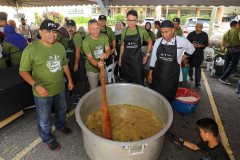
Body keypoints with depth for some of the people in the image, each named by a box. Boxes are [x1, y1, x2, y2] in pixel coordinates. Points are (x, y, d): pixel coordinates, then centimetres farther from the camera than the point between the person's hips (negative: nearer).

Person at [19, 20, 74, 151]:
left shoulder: (60, 47, 1)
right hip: (42, 91, -5)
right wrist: (36, 86, -24)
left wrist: (70, 80, 12)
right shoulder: (31, 49, -17)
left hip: (60, 88, 5)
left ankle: (60, 126, 55)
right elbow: (23, 71, -14)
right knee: (44, 118, 13)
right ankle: (47, 138, 39)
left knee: (62, 109, 26)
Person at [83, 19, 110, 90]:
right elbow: (90, 57, -25)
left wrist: (106, 54, -39)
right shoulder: (86, 41, -19)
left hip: (103, 66, 4)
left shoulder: (104, 37, -6)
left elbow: (107, 49, -14)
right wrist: (97, 64, -45)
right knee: (94, 89, 11)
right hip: (91, 69, -3)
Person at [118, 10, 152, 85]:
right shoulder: (124, 30, 3)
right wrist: (120, 58, 14)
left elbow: (150, 41, 7)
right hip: (126, 59, 3)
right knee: (127, 80, 14)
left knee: (139, 82, 1)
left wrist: (147, 55, 1)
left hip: (137, 59, -3)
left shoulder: (141, 30, -6)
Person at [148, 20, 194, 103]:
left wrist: (181, 59, 6)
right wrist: (150, 73, 6)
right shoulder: (158, 41, -2)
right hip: (157, 74, 2)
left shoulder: (182, 41, -8)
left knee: (168, 98, 9)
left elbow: (191, 49, 13)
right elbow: (153, 58, 5)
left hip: (172, 76, -2)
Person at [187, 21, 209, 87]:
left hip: (199, 54, -1)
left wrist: (200, 45, -17)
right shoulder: (191, 34, -1)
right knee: (190, 65, 15)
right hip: (191, 53, 1)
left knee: (198, 67, -6)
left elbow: (206, 44, 4)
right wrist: (192, 45, -21)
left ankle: (197, 82, -2)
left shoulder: (205, 35, 1)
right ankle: (190, 76, 42)